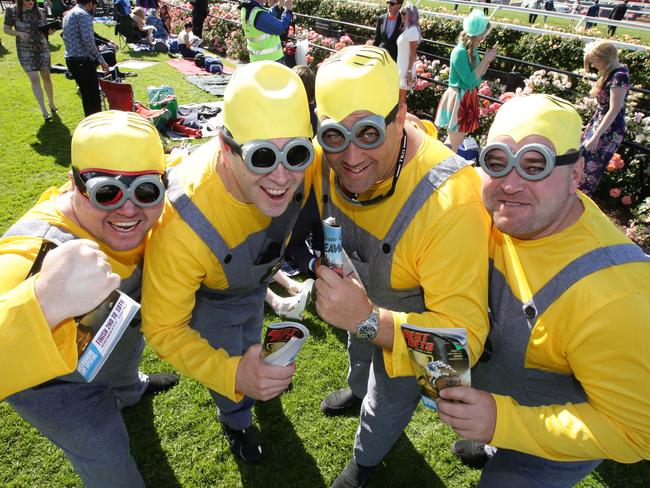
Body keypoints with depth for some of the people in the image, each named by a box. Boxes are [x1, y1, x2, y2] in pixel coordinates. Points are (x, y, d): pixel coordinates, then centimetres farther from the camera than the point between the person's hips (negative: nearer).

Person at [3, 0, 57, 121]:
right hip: (25, 51, -3)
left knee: (46, 77, 12)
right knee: (34, 79, -10)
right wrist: (19, 33, -18)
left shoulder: (40, 12, 2)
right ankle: (44, 111, -10)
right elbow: (6, 29, 0)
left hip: (43, 48, 3)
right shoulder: (12, 11, -5)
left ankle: (51, 103, 32)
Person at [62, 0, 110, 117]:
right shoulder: (84, 15, -10)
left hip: (70, 59, 10)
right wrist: (101, 60, -15)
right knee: (93, 95, -7)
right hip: (82, 60, -10)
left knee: (86, 94, 18)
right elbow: (88, 41, -20)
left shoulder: (68, 14, 21)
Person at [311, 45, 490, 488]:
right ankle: (358, 390, 77)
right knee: (360, 352, 38)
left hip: (416, 322, -4)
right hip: (367, 299, 5)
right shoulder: (332, 157, -27)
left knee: (387, 404, 25)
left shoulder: (451, 205, -46)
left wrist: (368, 320, -52)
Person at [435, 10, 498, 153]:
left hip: (469, 97, 9)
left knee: (459, 140, 18)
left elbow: (478, 75, 13)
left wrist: (488, 58, -1)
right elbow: (469, 80, -23)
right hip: (458, 99, -9)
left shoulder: (472, 50, 4)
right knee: (454, 145, 0)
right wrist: (486, 59, -19)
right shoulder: (459, 52, -21)